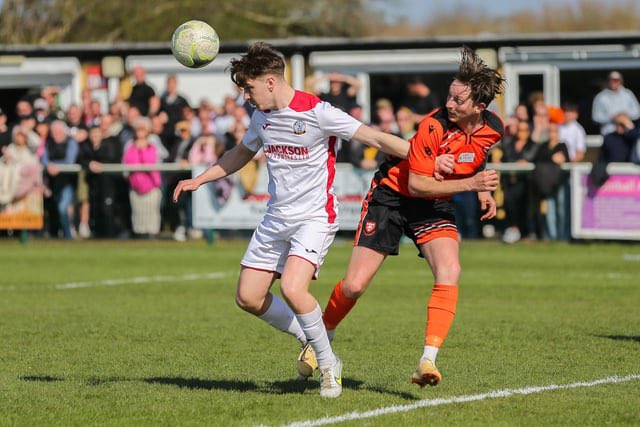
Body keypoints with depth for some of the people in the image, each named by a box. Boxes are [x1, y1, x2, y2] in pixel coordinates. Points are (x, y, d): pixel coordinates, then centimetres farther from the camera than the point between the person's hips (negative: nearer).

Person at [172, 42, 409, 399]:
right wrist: (198, 180, 25)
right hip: (276, 218, 8)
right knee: (248, 298, 3)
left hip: (314, 217, -8)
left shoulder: (316, 112, -16)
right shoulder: (262, 117, 7)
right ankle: (311, 342, 23)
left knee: (292, 289, -27)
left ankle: (329, 365, -6)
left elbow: (374, 137, -17)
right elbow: (242, 154, 28)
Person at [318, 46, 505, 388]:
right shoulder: (434, 126, -28)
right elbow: (415, 184, -25)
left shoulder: (493, 129, -9)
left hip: (435, 205, 4)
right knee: (355, 285, -8)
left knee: (449, 272, -24)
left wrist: (482, 192, 0)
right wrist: (469, 184, -31)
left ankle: (428, 362, -22)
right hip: (392, 194, -4)